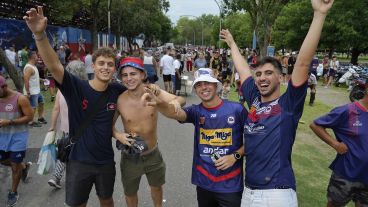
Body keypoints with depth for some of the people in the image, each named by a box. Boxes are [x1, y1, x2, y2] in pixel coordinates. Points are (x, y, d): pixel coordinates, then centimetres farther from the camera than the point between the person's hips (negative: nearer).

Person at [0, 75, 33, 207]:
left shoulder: (20, 99, -16)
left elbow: (29, 116, -16)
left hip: (18, 136, -6)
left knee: (15, 165, 5)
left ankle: (13, 193, 24)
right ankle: (24, 166, 45)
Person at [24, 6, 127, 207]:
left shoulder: (117, 91, -7)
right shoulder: (76, 88, -17)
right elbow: (54, 66, -33)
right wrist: (40, 34, -46)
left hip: (106, 161, 2)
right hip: (79, 162, -2)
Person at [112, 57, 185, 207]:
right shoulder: (119, 100, -17)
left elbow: (180, 100, -20)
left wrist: (174, 103, -43)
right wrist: (117, 135, -24)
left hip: (153, 154, 1)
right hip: (130, 157, -1)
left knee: (156, 187, 26)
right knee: (130, 193, 21)